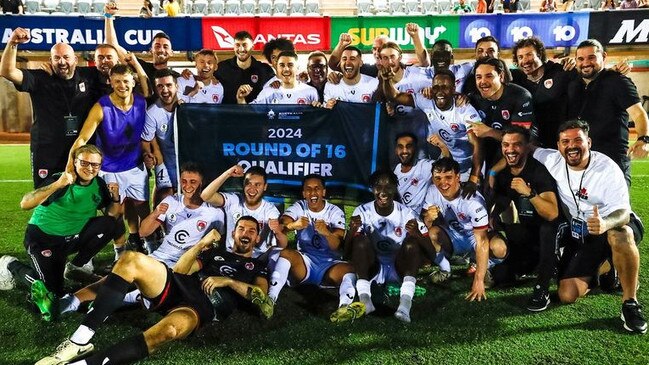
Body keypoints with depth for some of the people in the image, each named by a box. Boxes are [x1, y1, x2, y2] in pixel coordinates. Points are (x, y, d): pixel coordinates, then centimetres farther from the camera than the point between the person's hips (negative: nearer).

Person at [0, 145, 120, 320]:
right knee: (52, 291, -16)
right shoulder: (62, 181, -23)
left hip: (72, 237, 6)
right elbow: (25, 204, -35)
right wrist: (57, 184, -46)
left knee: (109, 225, -15)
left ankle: (75, 266, 2)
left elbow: (111, 215, 1)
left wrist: (115, 198, -19)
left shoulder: (99, 184, -6)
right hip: (43, 237, -5)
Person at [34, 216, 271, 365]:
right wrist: (202, 244, 16)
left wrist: (228, 281, -4)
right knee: (132, 260, -24)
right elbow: (178, 271, 23)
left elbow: (261, 295, 4)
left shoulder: (256, 267, 25)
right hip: (180, 286, 5)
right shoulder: (216, 253, 35)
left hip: (207, 304, -4)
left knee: (168, 330, -42)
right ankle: (80, 341, -26)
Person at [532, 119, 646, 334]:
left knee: (620, 234, -43)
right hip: (580, 234, 4)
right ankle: (599, 270, 23)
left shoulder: (607, 168, -20)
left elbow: (623, 212, -27)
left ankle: (630, 303, -23)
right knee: (567, 296, -9)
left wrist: (605, 223, -50)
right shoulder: (552, 161, -10)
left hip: (613, 226, -3)